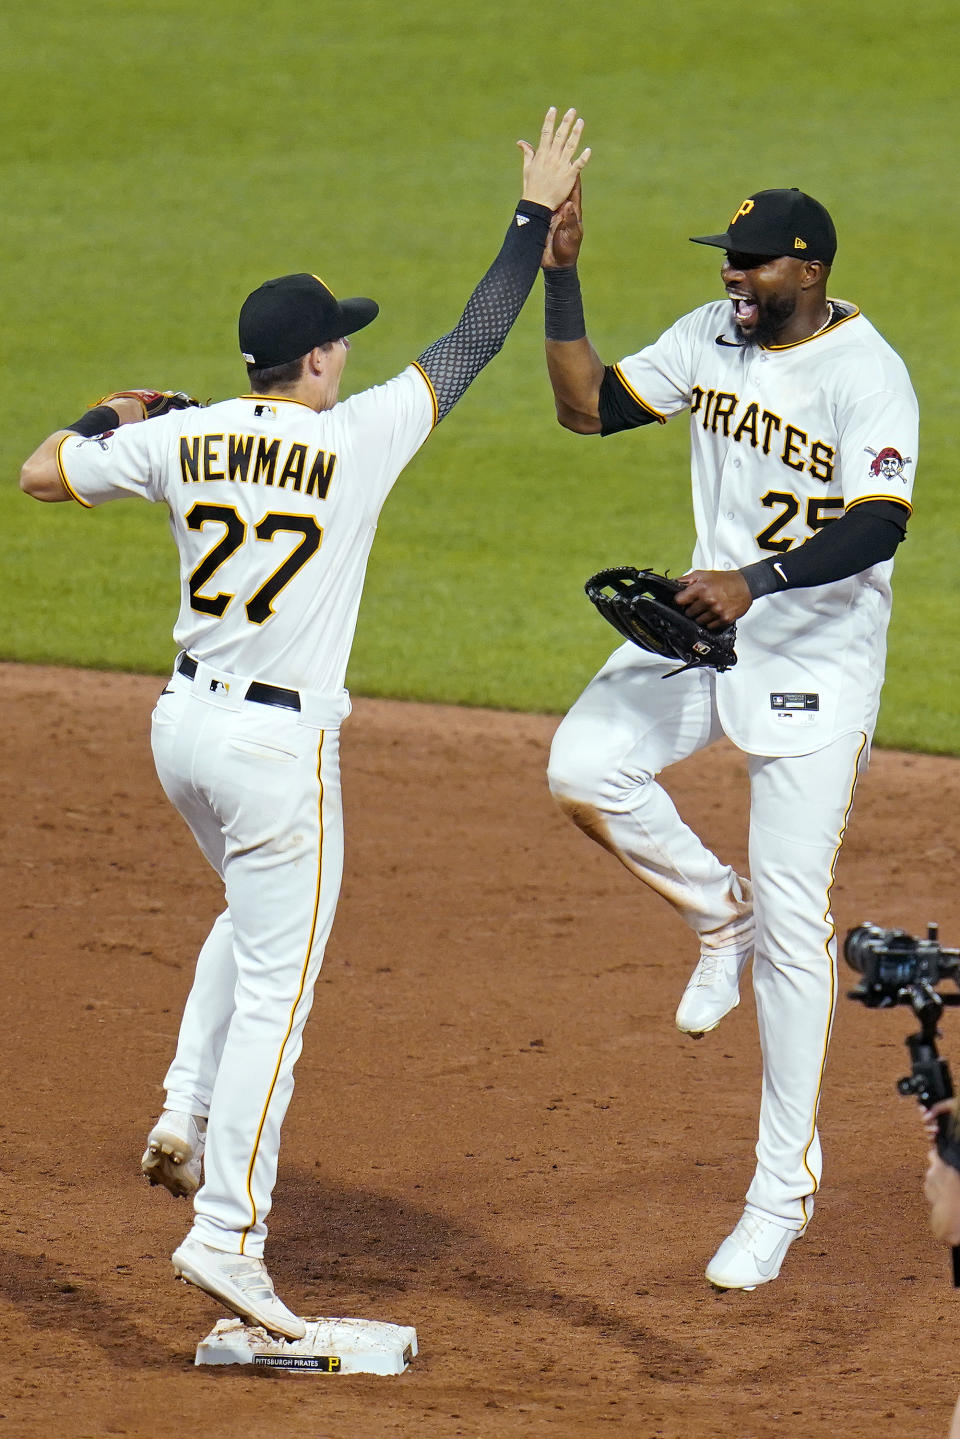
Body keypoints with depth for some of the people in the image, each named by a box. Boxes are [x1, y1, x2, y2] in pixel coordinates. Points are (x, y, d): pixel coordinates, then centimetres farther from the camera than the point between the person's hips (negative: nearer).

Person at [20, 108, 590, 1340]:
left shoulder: (178, 441, -1)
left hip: (184, 725, 6)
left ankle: (186, 1118, 19)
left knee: (255, 919, 31)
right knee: (275, 985, -1)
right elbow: (474, 342, -4)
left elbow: (39, 472, 10)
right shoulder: (357, 438, -13)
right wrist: (535, 217, 6)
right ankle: (226, 1231, -3)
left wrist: (109, 418, 28)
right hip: (279, 748, -6)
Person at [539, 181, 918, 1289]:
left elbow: (879, 525, -30)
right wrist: (560, 278, -3)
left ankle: (784, 1188, 7)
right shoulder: (713, 335, 2)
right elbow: (589, 408, 8)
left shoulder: (867, 374, -19)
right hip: (707, 628, 6)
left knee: (794, 923, -3)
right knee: (584, 769, -20)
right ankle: (719, 918, 10)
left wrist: (757, 582, -42)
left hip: (816, 661, -6)